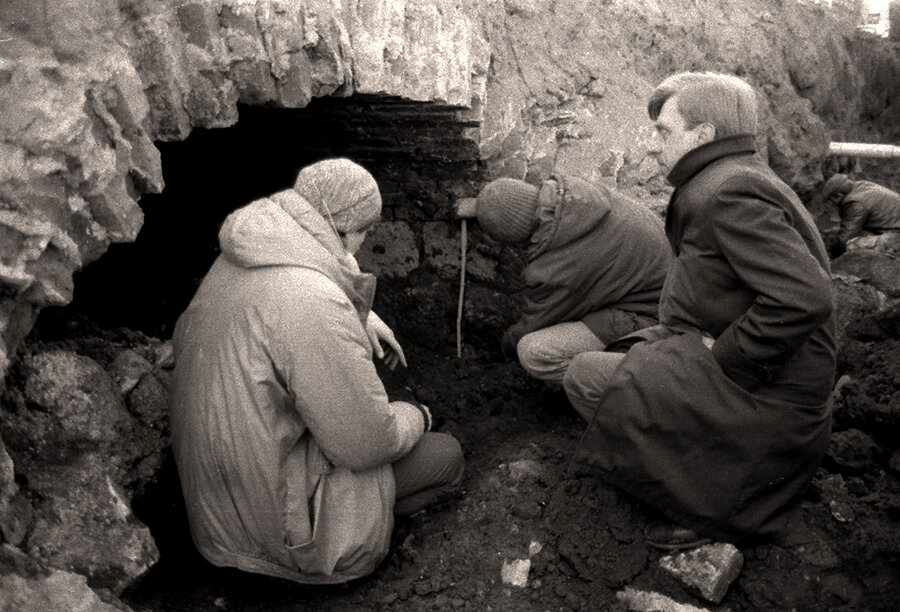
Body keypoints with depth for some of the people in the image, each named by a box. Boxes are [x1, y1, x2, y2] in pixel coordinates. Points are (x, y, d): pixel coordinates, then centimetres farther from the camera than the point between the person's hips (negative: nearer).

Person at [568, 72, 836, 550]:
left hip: (761, 397, -10)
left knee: (587, 378, -13)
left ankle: (711, 506, -1)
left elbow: (804, 298, -31)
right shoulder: (740, 179, 13)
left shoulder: (730, 194, -21)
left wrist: (724, 359, -21)